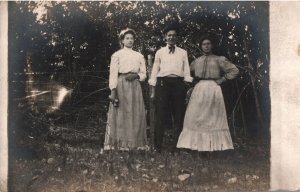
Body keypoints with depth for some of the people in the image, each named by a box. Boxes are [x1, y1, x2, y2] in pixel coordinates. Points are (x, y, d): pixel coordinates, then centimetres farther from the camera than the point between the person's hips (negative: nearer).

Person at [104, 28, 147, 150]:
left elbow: (143, 74, 14)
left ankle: (135, 143, 9)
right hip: (121, 86, -3)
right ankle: (120, 144, 2)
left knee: (136, 115, 1)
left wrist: (136, 76, -8)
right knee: (121, 114, -4)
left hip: (135, 87, 3)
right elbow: (113, 74, -3)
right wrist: (113, 91, -13)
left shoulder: (139, 56, 15)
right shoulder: (117, 55, 5)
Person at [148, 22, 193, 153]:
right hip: (163, 83, -1)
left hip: (178, 84, 1)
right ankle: (158, 146, 5)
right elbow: (154, 71, 10)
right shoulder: (160, 52, 12)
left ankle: (178, 146, 12)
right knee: (161, 114, -3)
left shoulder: (183, 52, 14)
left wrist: (187, 88, -1)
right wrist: (153, 91, 4)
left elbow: (186, 71, 9)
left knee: (179, 115, 3)